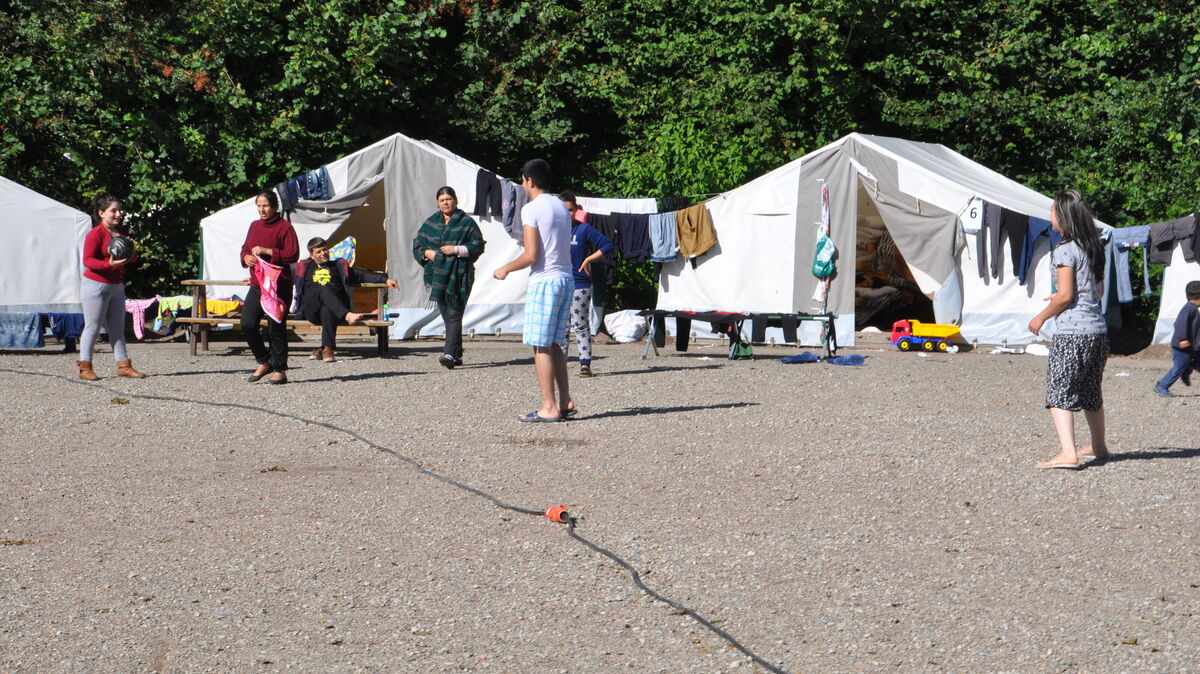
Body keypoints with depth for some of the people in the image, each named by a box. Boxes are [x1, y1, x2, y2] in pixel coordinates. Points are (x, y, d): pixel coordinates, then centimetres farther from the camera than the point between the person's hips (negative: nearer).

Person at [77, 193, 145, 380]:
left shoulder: (122, 233, 12)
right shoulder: (95, 234, -12)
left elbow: (131, 257, 21)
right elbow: (87, 260, -19)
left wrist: (133, 255, -4)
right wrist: (109, 264, -33)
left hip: (117, 286, 8)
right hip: (96, 285, -8)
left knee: (117, 328, 10)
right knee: (93, 327, -3)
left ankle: (123, 365, 13)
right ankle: (84, 367, 5)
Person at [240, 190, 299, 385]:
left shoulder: (285, 227, -4)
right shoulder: (254, 226, 17)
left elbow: (293, 255, -11)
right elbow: (245, 248, 25)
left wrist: (268, 251, -18)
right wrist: (246, 257, 1)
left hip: (279, 286, -6)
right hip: (256, 286, 6)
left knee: (276, 328, -4)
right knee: (247, 324, -4)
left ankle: (279, 370, 6)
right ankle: (263, 363, 13)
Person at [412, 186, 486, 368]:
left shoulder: (467, 222, 0)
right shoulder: (430, 222, 14)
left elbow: (478, 245, -3)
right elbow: (417, 243, 17)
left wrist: (457, 249, -13)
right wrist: (427, 252, -3)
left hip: (458, 276, -5)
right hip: (438, 276, 5)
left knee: (454, 315, -13)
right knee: (446, 315, 8)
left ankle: (450, 354, -20)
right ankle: (457, 354, 16)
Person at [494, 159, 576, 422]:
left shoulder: (531, 209, -10)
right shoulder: (562, 208, 14)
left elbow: (531, 255, -15)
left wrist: (505, 269, 0)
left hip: (544, 281, -8)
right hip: (566, 279, 8)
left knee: (541, 346, -3)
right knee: (555, 344, 14)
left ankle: (549, 408, -4)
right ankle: (565, 401, 13)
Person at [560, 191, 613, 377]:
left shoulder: (584, 229, -2)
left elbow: (607, 245, -5)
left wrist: (588, 260, -9)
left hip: (579, 285, -4)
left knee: (580, 326, -3)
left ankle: (585, 363, -1)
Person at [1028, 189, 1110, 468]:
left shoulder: (1065, 250, -12)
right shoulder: (1094, 248, 12)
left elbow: (1065, 295, -15)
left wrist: (1041, 317, -1)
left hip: (1071, 333, -8)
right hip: (1098, 330, 8)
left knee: (1059, 392, -8)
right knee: (1091, 391, 22)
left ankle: (1068, 453, -21)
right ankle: (1098, 446, 35)